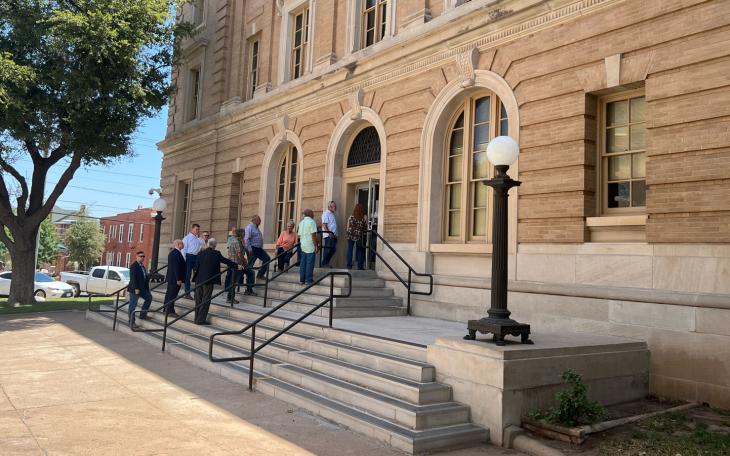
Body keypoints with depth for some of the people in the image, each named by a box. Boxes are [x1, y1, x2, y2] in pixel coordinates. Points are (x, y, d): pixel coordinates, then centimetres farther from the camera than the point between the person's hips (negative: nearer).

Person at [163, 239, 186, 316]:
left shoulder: (171, 252, 12)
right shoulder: (177, 253, -20)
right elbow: (176, 267, -24)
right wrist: (178, 279, -22)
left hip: (170, 277, 11)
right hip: (175, 278, -11)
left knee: (169, 293, 17)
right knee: (172, 295, -4)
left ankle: (166, 309, 27)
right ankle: (170, 311, 2)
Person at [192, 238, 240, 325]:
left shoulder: (200, 254, 0)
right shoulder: (216, 254, -8)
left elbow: (195, 267, -2)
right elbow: (226, 261, 0)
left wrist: (195, 269, 21)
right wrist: (237, 265, 12)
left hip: (199, 280, 4)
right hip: (209, 280, -4)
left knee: (198, 300, 12)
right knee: (206, 300, 2)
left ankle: (197, 318, 19)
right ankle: (201, 319, 1)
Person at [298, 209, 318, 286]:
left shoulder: (301, 222, 13)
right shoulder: (311, 222, -10)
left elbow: (299, 235, 16)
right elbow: (313, 235, -15)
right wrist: (316, 245, -12)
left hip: (303, 245, 7)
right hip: (310, 246, -7)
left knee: (302, 263, 10)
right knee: (309, 263, -3)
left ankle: (302, 279, 12)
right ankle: (308, 280, -2)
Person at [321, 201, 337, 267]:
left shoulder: (332, 214, 19)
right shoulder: (326, 214, -9)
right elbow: (324, 225, -16)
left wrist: (335, 234, 14)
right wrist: (329, 233, -22)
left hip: (333, 235, 9)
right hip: (328, 236, -9)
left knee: (333, 249, 10)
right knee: (327, 250, -6)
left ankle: (326, 263, 19)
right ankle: (324, 264, 3)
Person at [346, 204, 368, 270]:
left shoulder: (351, 217, 0)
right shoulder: (364, 217, -5)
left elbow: (348, 228, 3)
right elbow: (366, 227, -1)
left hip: (351, 236, 1)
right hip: (360, 236, -1)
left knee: (350, 250, 9)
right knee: (360, 251, 6)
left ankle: (349, 265, 9)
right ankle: (360, 266, 6)